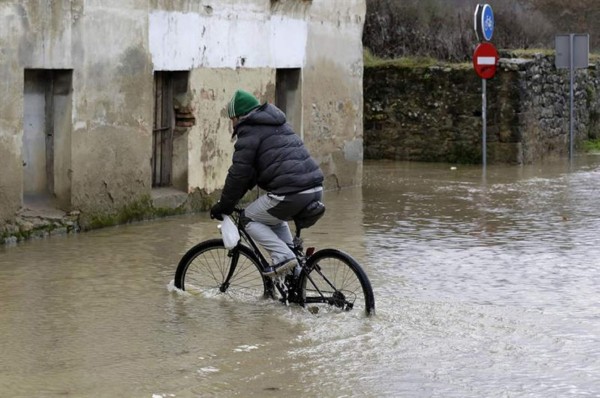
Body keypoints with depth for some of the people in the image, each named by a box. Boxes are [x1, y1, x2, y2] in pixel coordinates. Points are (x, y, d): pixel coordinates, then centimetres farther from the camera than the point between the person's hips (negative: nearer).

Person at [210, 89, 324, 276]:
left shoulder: (250, 131, 0)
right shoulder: (277, 124, 29)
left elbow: (239, 173, -3)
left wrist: (224, 205, 9)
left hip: (291, 193, -9)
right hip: (316, 189, 9)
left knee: (250, 219, 9)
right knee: (274, 217, 32)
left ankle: (283, 256, -7)